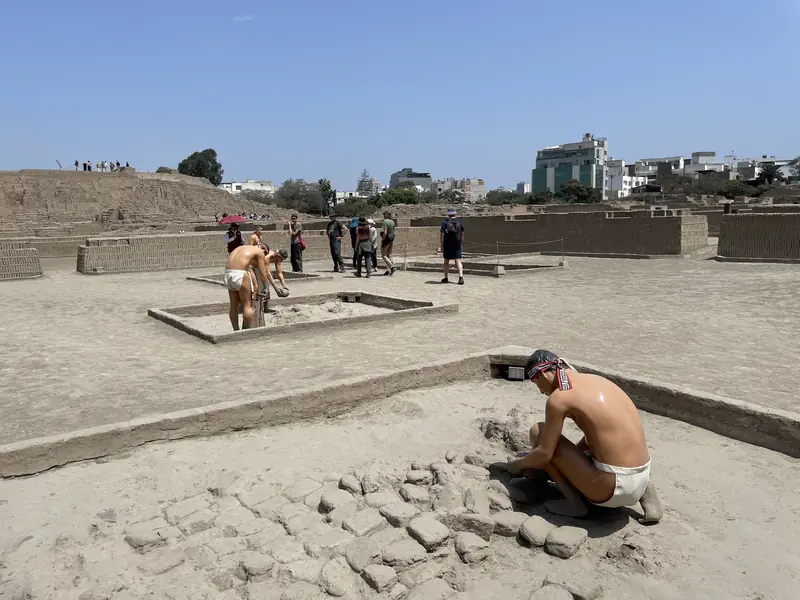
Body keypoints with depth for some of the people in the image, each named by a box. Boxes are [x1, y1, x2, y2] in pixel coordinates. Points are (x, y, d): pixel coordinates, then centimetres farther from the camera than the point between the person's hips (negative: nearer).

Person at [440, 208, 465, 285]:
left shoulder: (444, 222, -5)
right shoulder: (459, 222, 5)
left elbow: (441, 235, -10)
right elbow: (462, 235, 12)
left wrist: (441, 246, -7)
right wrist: (461, 243, 24)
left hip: (447, 245, -2)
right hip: (457, 245, 2)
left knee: (446, 261, 12)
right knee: (458, 261, -1)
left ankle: (446, 278, 20)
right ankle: (461, 277, -19)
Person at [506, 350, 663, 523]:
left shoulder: (558, 397, -10)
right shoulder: (597, 380, 13)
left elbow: (545, 453, -7)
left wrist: (520, 463, 14)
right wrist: (564, 461, 32)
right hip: (640, 479, 8)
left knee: (538, 432, 1)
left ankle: (574, 501, 2)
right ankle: (644, 492, 17)